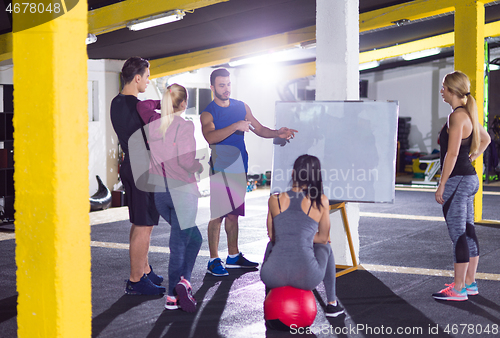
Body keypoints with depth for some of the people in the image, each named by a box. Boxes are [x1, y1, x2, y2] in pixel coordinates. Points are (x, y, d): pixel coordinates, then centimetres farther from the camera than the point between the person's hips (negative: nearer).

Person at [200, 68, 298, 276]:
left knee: (233, 213, 13)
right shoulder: (208, 114, -6)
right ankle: (213, 261, -2)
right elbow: (210, 136, -25)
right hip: (220, 168, -5)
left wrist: (277, 133, -4)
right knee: (218, 214, -7)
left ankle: (233, 256, 22)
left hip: (239, 167, 6)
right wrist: (236, 126, -35)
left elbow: (259, 129, 15)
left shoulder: (241, 107, 12)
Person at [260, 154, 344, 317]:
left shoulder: (274, 200, 5)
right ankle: (332, 304, 40)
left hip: (273, 277, 1)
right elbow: (323, 238, 12)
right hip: (306, 278, -1)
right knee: (325, 247, 33)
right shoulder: (321, 201, 2)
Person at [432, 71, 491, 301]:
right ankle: (470, 283, 22)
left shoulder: (457, 116, -17)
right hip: (469, 178, 10)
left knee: (458, 234, -5)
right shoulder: (468, 114, 12)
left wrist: (441, 185, -18)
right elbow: (485, 139, 28)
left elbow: (452, 153, -21)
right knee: (467, 232, 14)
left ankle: (458, 289, 0)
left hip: (457, 180, -10)